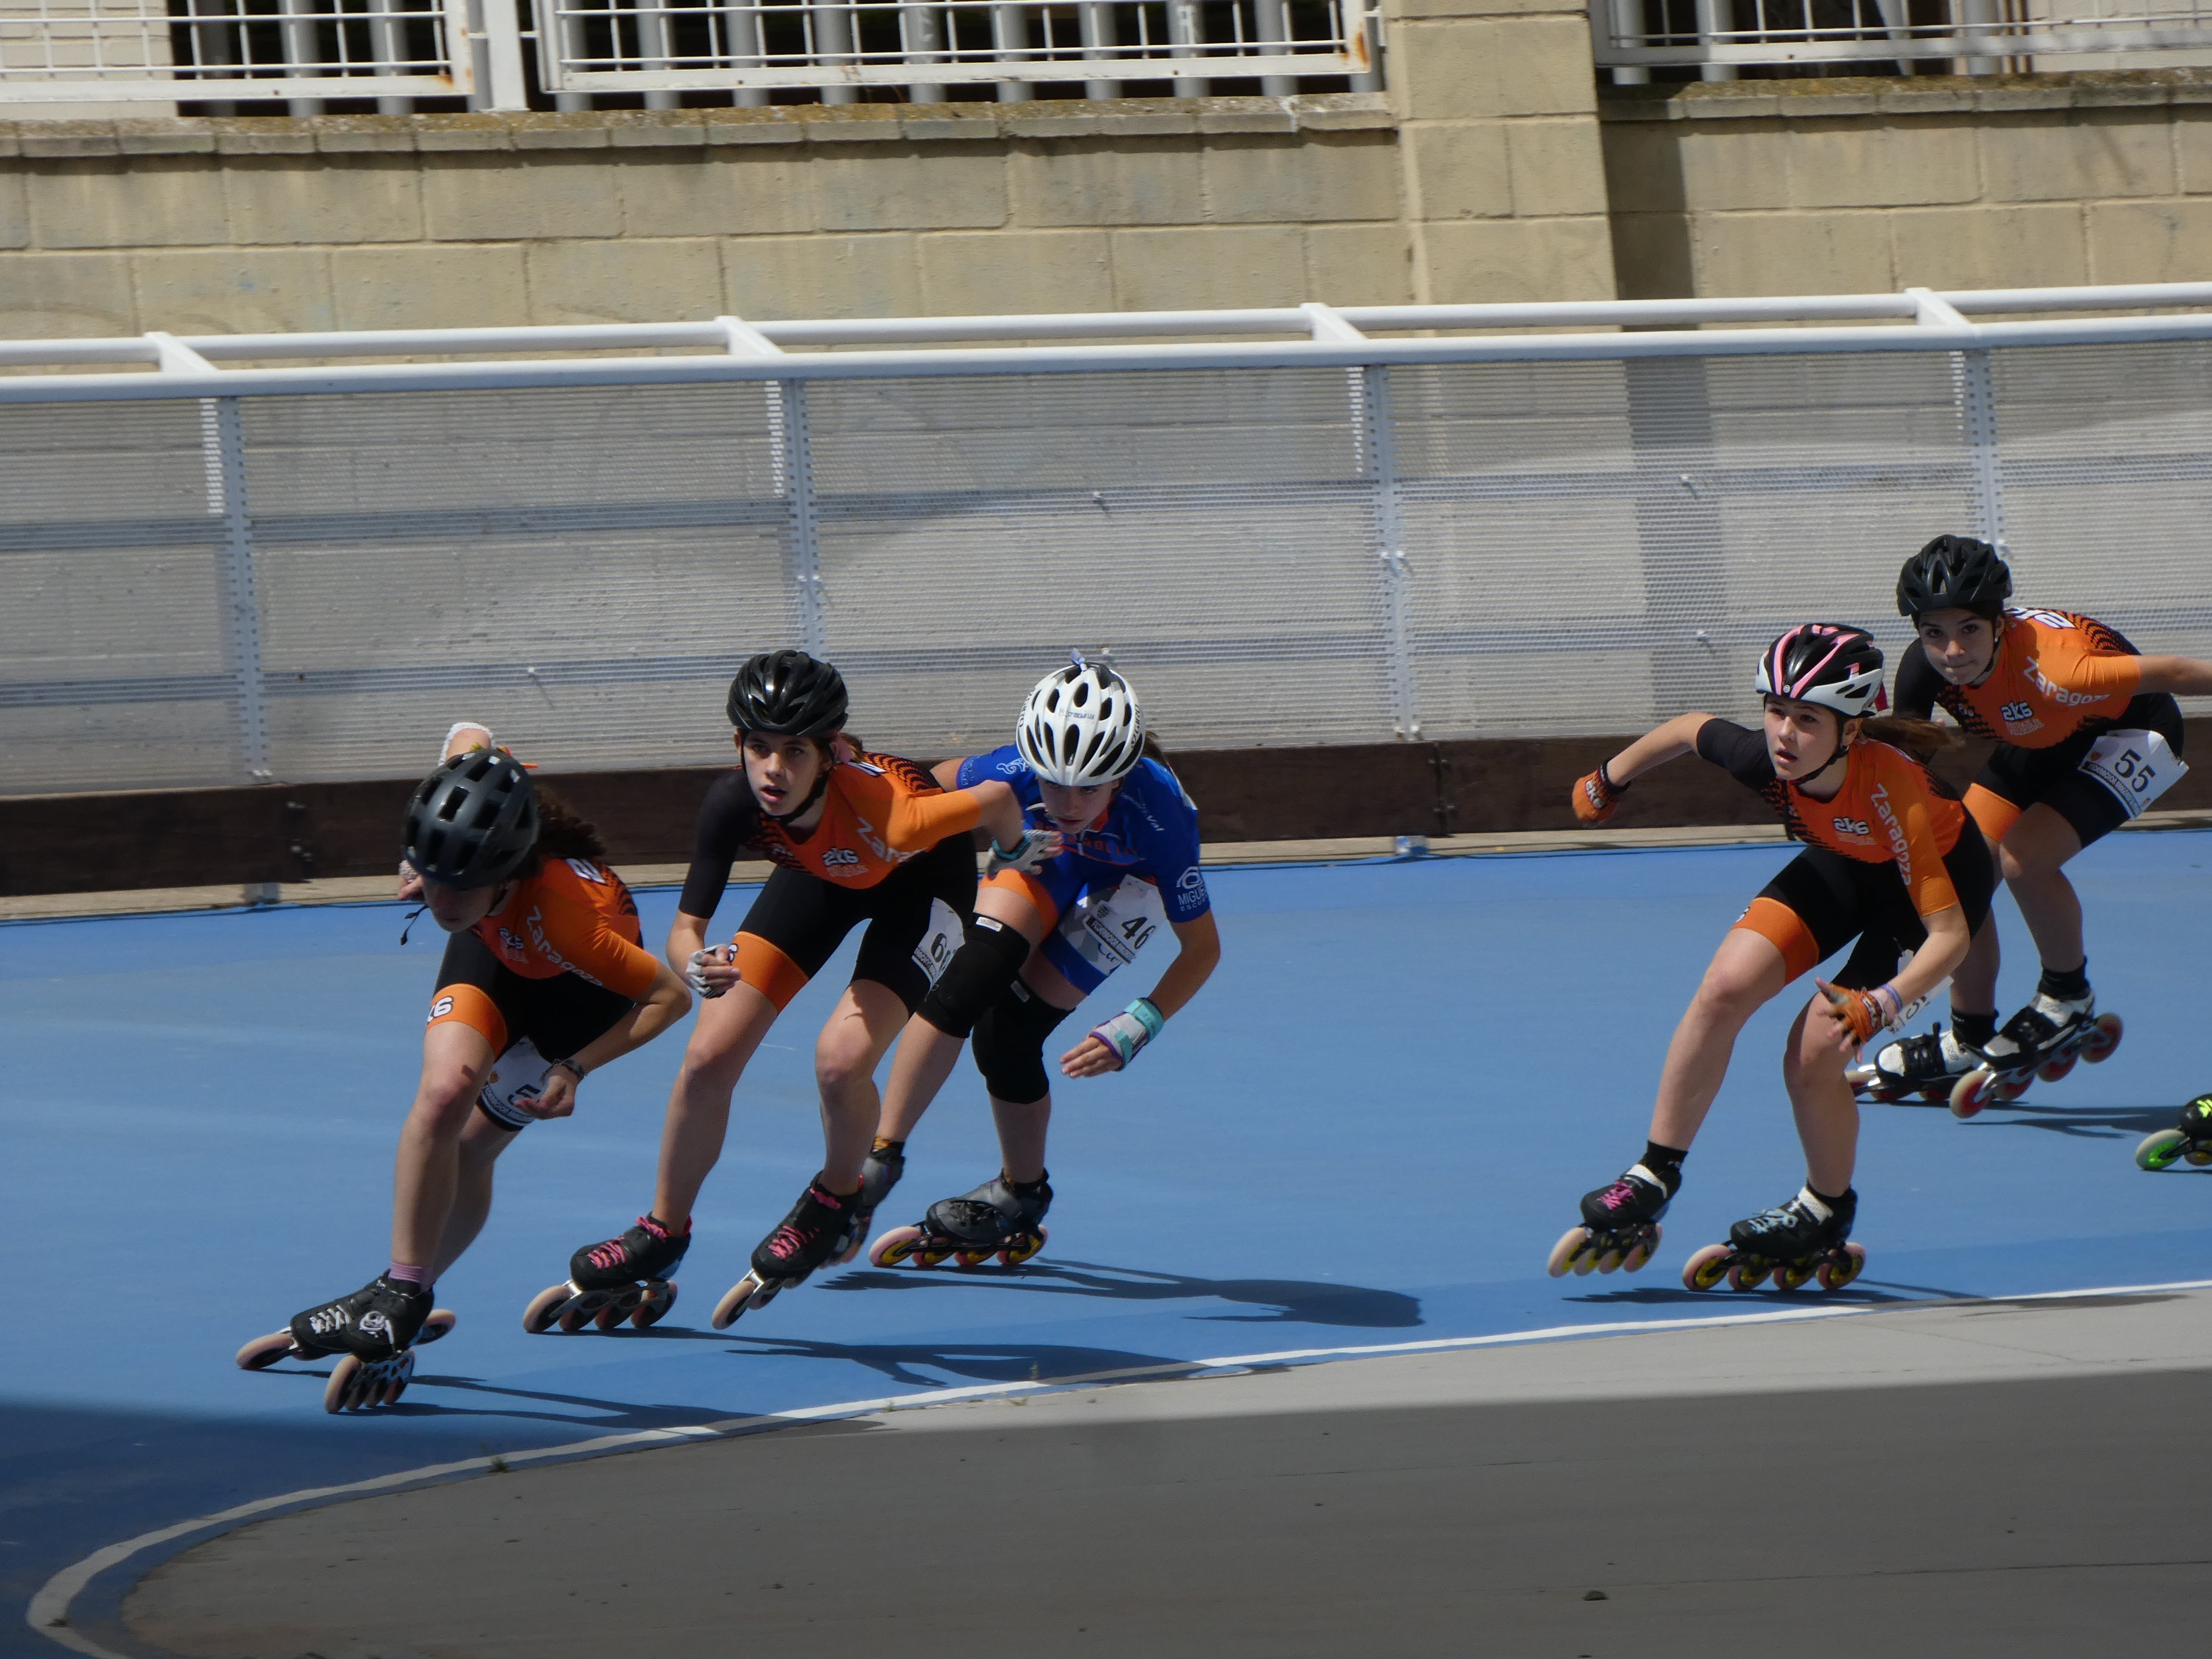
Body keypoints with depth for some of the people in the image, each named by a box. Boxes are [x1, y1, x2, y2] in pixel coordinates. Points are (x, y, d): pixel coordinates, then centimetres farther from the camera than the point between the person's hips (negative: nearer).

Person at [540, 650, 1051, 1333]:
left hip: (923, 875, -4)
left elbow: (997, 796, -28)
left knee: (840, 1058, -24)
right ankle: (663, 1235, 19)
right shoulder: (735, 802, -33)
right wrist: (699, 965, -49)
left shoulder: (882, 809, -44)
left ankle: (836, 1206, 8)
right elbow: (686, 928, -26)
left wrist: (1014, 855, -6)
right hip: (822, 870, 4)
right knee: (709, 1054, -3)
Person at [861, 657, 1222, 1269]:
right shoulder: (1015, 772, -36)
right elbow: (940, 783, -9)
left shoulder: (1161, 816, -41)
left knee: (1007, 1031, -15)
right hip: (1046, 863, 2)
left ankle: (1021, 1201, 9)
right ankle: (880, 1157, -12)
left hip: (1124, 886, -2)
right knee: (973, 976, -23)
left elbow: (1202, 947, -29)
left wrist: (1137, 1028, -39)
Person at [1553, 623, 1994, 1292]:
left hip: (1939, 877, -5)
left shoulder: (1889, 791, -42)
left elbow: (1951, 932, -39)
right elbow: (1687, 729, -4)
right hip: (1844, 862, 5)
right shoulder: (1762, 758, -28)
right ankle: (1651, 1183, 1)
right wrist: (1607, 782, 12)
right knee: (1725, 989, -13)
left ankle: (1825, 1221, 13)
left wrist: (1880, 1005, -52)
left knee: (1812, 1055, -15)